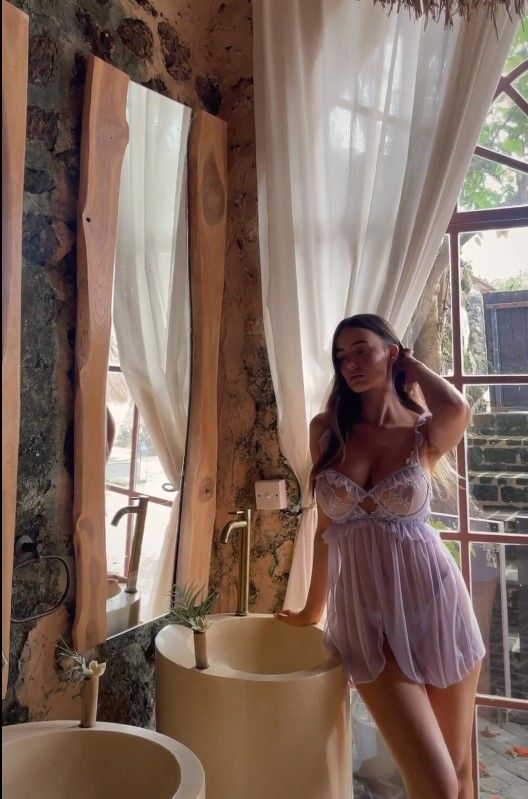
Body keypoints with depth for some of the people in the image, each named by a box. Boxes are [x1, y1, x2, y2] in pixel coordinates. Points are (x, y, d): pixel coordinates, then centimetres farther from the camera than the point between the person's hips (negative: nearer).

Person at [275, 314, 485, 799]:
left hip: (434, 603, 0)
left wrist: (412, 366, -7)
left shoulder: (427, 434, -1)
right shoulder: (326, 430, 3)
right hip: (364, 617, 0)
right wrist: (314, 609, 18)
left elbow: (457, 408, -27)